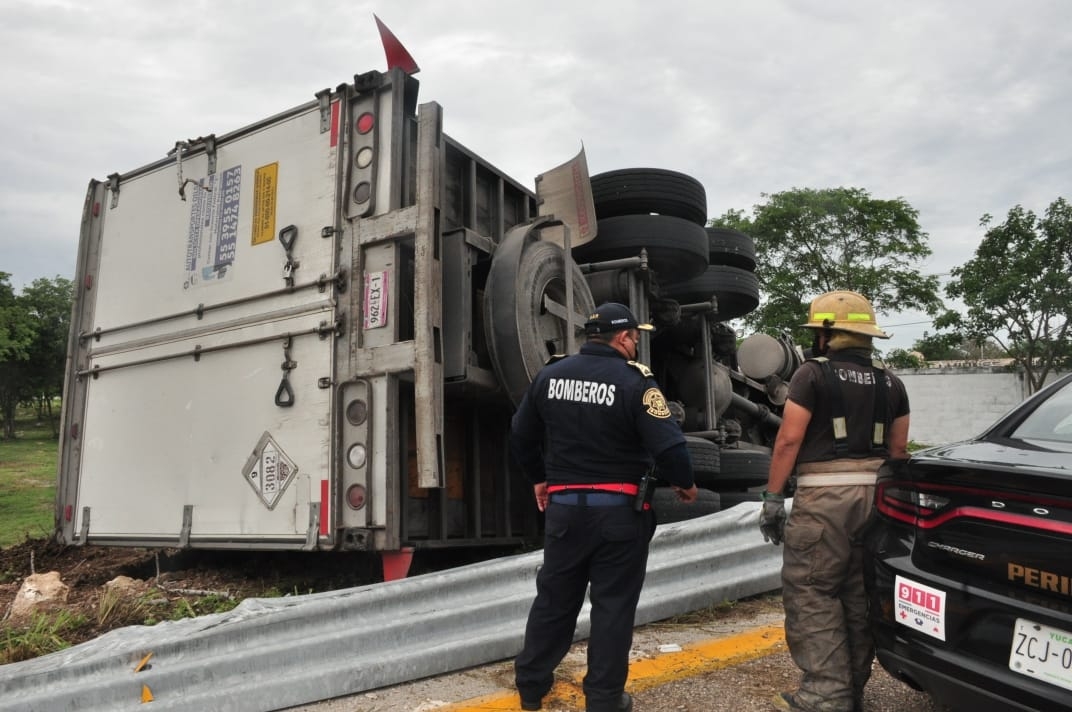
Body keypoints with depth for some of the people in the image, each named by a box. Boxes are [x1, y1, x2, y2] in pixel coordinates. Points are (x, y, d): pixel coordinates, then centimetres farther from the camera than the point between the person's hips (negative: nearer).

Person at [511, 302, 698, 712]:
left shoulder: (550, 374, 3)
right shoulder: (634, 381, -12)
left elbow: (520, 435, 10)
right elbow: (668, 445, -18)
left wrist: (538, 479, 24)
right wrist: (684, 483, 1)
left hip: (563, 505, 5)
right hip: (618, 510, -4)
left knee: (554, 598, 18)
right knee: (613, 605, 9)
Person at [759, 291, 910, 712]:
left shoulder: (813, 374, -6)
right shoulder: (890, 384, 13)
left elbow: (789, 439, -10)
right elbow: (898, 449, 15)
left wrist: (773, 496, -6)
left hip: (824, 495, -7)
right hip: (875, 495, 7)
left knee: (811, 594, -1)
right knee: (860, 593, 14)